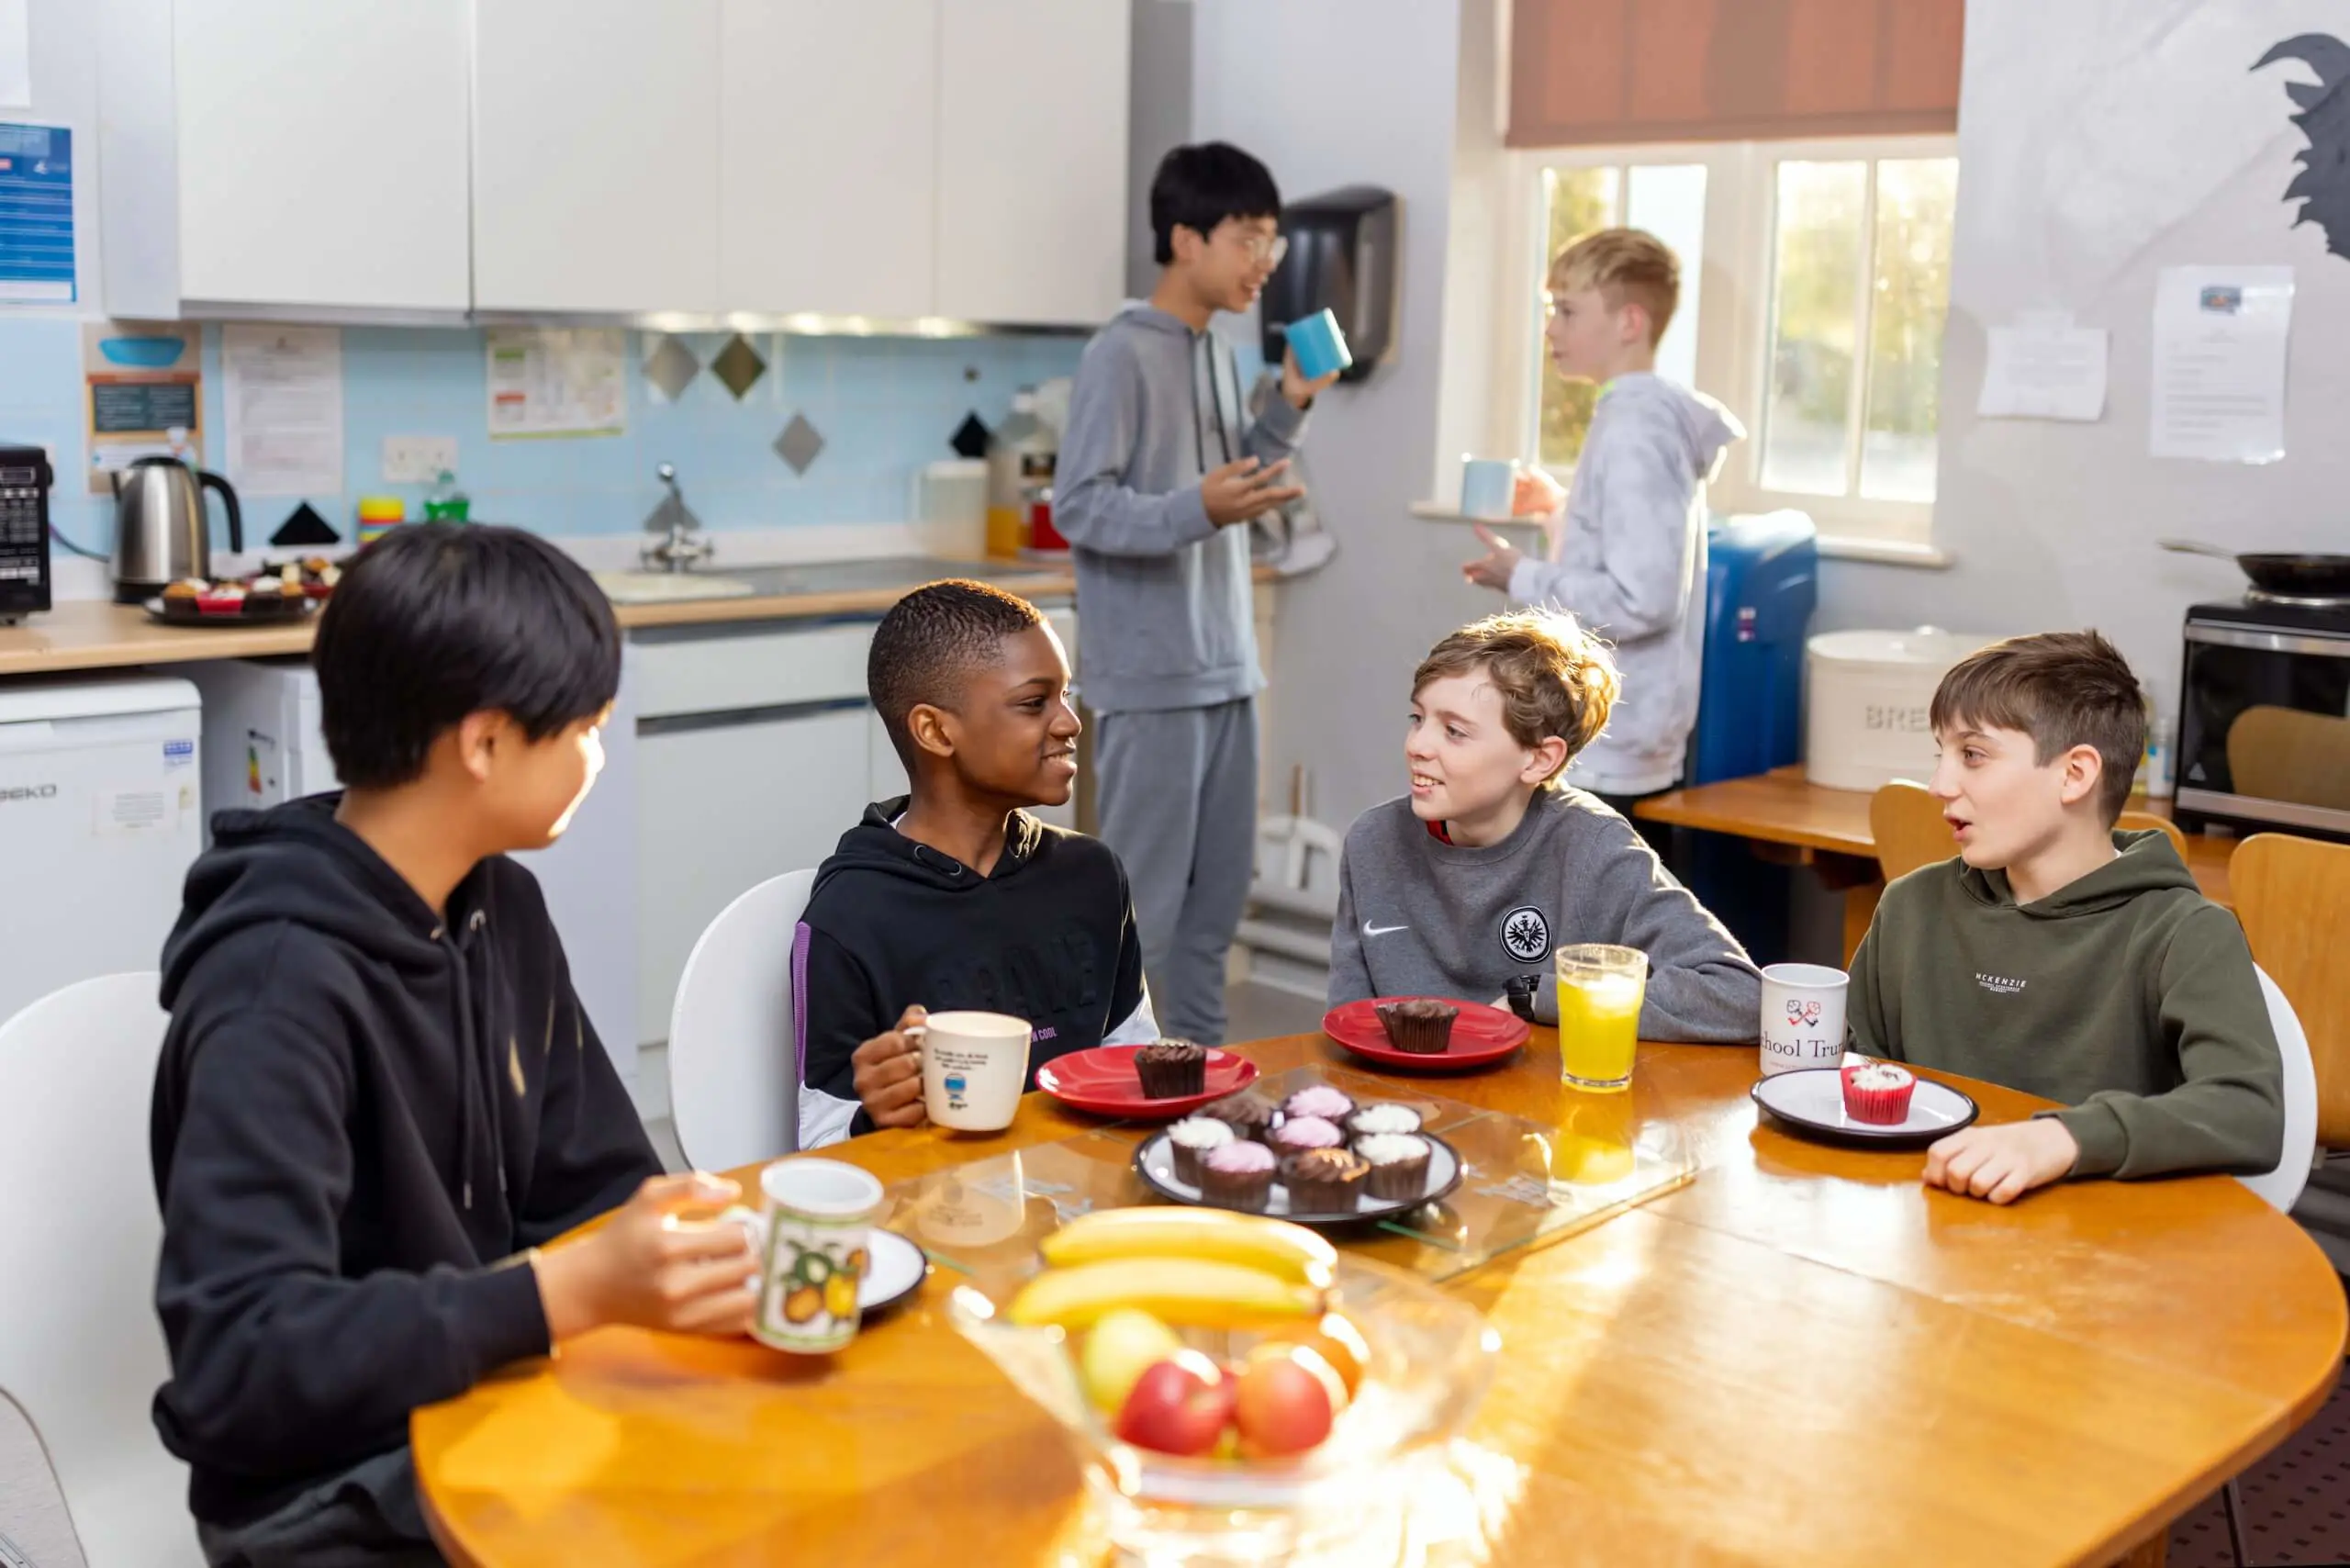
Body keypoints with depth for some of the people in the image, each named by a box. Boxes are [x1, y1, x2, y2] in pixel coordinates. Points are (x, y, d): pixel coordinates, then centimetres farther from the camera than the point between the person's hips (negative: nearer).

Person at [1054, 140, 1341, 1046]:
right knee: (1144, 903, -2)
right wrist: (1197, 511, -32)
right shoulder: (1121, 354, -13)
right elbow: (1077, 506, -17)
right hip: (1150, 675, -9)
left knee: (1217, 893, 15)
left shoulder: (1217, 354, 13)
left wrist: (1290, 409, 6)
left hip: (1224, 667, 9)